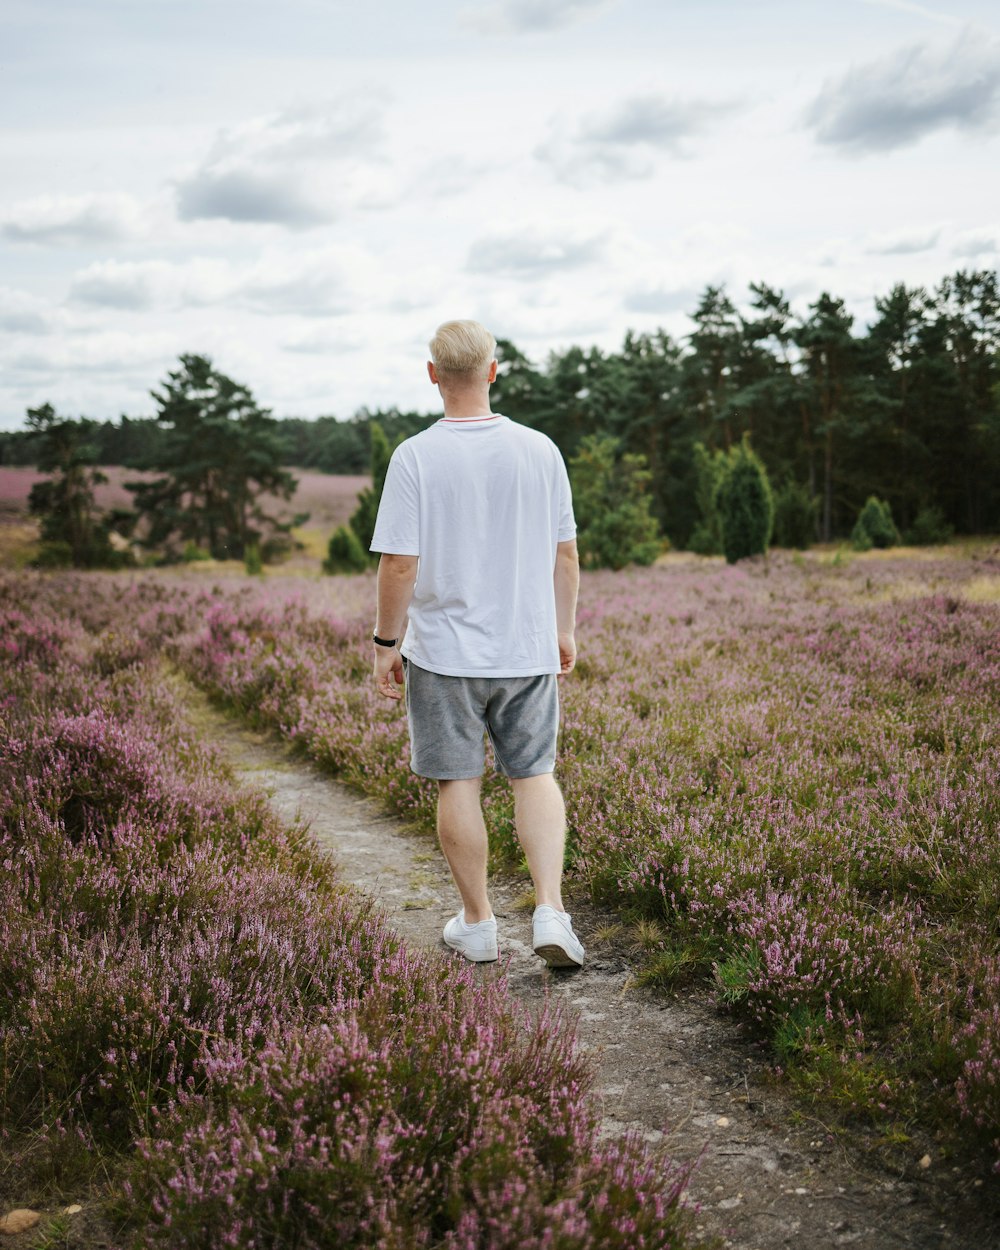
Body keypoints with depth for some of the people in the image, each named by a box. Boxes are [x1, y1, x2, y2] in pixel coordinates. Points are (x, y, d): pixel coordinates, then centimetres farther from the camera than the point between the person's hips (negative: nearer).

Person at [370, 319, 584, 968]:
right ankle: (551, 912, 3)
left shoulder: (416, 457, -11)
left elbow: (399, 562, -14)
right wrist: (565, 630, 16)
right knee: (535, 775, 13)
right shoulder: (540, 450, -1)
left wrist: (386, 642, -2)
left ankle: (478, 925, 20)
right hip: (528, 648, 3)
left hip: (444, 651, -2)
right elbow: (565, 553, 4)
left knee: (458, 783, 9)